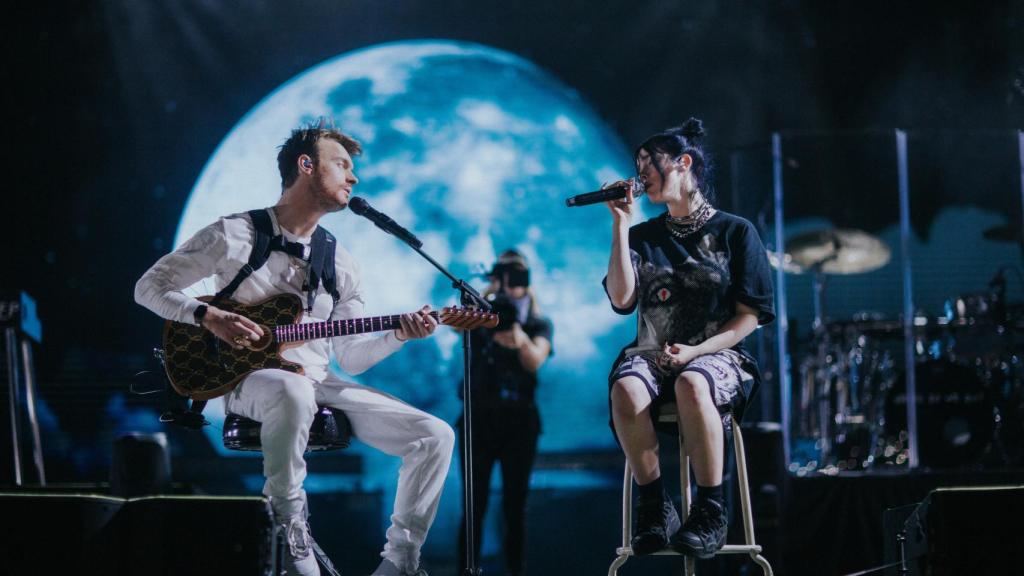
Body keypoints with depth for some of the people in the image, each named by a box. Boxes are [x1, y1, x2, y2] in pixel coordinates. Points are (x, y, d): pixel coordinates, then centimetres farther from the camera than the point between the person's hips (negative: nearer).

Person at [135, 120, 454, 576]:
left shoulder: (341, 263, 15)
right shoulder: (234, 236, -1)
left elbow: (349, 357, 13)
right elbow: (150, 287, 0)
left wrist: (398, 335, -6)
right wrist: (209, 316, -16)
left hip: (319, 385, 6)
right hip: (250, 379, -6)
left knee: (436, 436, -11)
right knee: (294, 391, -44)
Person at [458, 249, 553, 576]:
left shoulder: (538, 324, 3)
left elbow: (536, 360, -18)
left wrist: (522, 341, -42)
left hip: (519, 422, 0)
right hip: (479, 418, 0)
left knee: (515, 506, 0)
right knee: (474, 506, -5)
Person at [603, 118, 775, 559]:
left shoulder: (735, 232, 6)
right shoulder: (643, 236, 15)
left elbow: (750, 315, 1)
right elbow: (621, 299, -2)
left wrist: (698, 350, -14)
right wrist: (621, 224, -1)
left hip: (716, 354, -3)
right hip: (651, 354, 3)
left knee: (692, 385, -41)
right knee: (625, 389, -35)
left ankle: (709, 511, -28)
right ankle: (654, 508, -23)